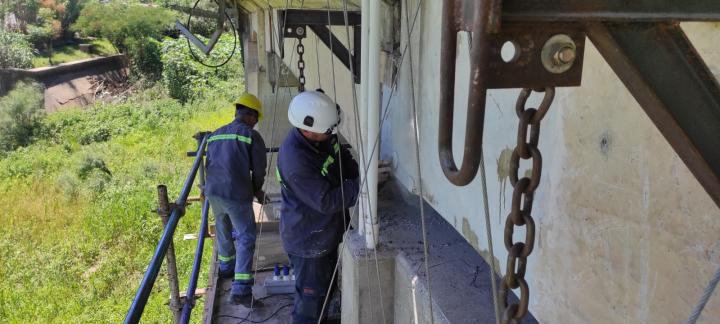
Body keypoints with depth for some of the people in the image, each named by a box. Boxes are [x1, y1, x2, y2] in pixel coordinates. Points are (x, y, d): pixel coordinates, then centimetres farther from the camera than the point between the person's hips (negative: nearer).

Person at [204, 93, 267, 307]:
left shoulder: (215, 135, 14)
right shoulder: (252, 136, -5)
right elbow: (259, 170, -4)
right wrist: (257, 191, 15)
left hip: (212, 192, 7)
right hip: (236, 195, -6)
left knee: (223, 229, 27)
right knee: (246, 238, -1)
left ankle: (226, 266, 47)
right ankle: (241, 288, -9)